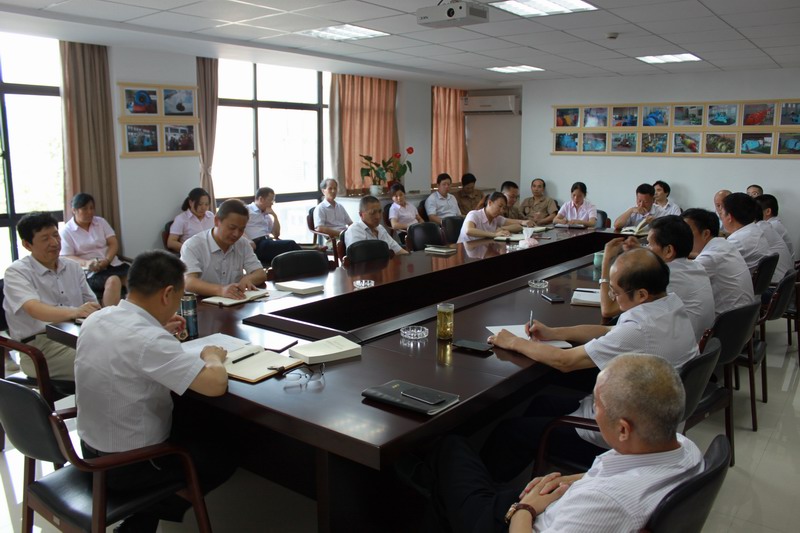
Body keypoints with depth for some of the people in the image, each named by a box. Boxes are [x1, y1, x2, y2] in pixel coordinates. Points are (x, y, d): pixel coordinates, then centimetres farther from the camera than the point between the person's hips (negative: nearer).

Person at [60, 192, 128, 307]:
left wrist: (106, 260, -14)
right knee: (113, 281, -37)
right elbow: (66, 258, -3)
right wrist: (86, 263, -24)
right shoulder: (66, 231, 4)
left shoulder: (101, 221, 14)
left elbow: (114, 243, 7)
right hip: (91, 272, -4)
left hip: (113, 264, 4)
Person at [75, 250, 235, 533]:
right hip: (128, 463, -8)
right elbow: (216, 385, -34)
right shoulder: (149, 340, -32)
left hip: (93, 449, 8)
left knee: (195, 428, 26)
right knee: (223, 455, 13)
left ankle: (144, 509, 23)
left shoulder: (96, 319, -5)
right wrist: (212, 357, -13)